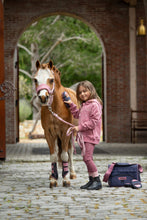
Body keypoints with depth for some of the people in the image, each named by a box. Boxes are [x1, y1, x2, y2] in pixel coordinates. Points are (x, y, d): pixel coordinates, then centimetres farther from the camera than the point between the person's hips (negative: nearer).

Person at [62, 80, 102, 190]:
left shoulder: (94, 105, -13)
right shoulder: (83, 105, 17)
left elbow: (94, 121, -19)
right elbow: (77, 114, 33)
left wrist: (80, 127, -17)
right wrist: (71, 104, 22)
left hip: (90, 136, -9)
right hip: (83, 136, 10)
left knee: (87, 158, -15)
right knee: (87, 159, 12)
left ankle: (97, 181, -9)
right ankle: (92, 180, 19)